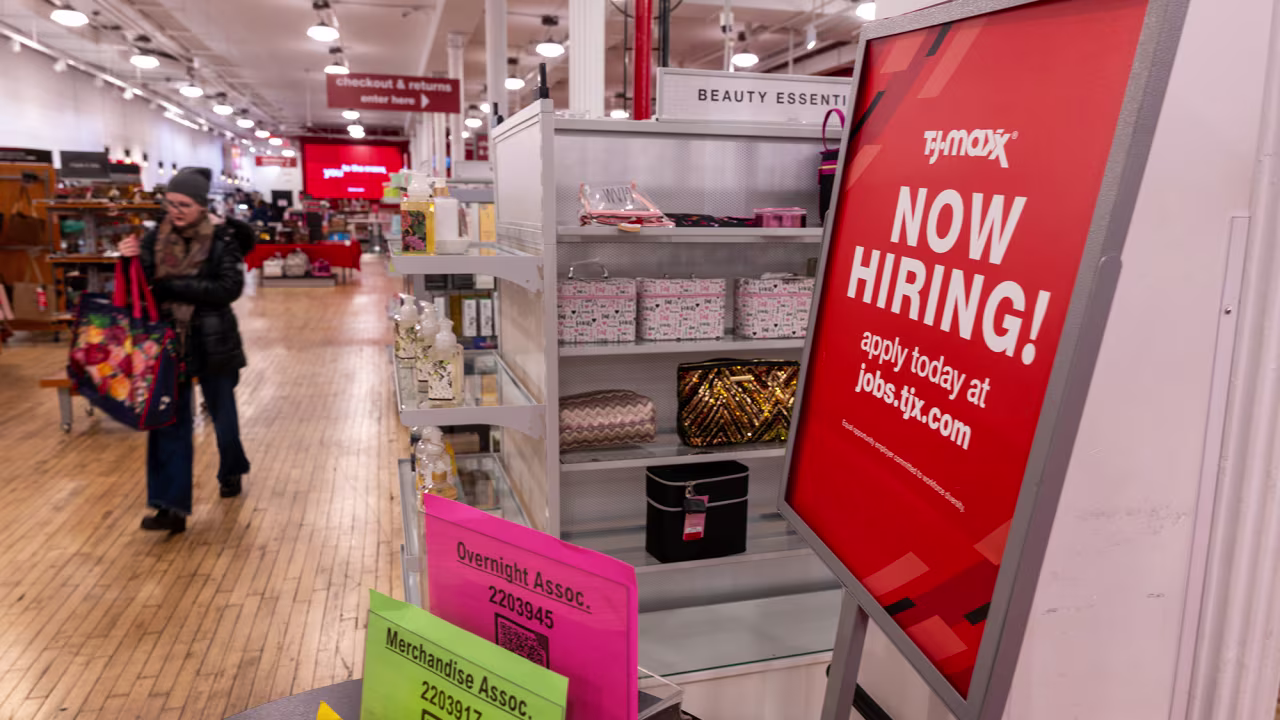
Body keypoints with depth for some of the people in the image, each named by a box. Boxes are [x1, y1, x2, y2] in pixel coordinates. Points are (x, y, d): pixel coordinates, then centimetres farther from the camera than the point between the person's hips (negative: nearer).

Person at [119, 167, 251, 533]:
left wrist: (173, 287, -23)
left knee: (222, 414, 15)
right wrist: (131, 261, -18)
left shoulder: (222, 239, -10)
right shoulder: (157, 238, 1)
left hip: (212, 342, -3)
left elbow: (228, 288, -19)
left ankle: (231, 472, 42)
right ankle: (171, 506, 5)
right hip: (169, 340, 3)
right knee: (168, 420, 1)